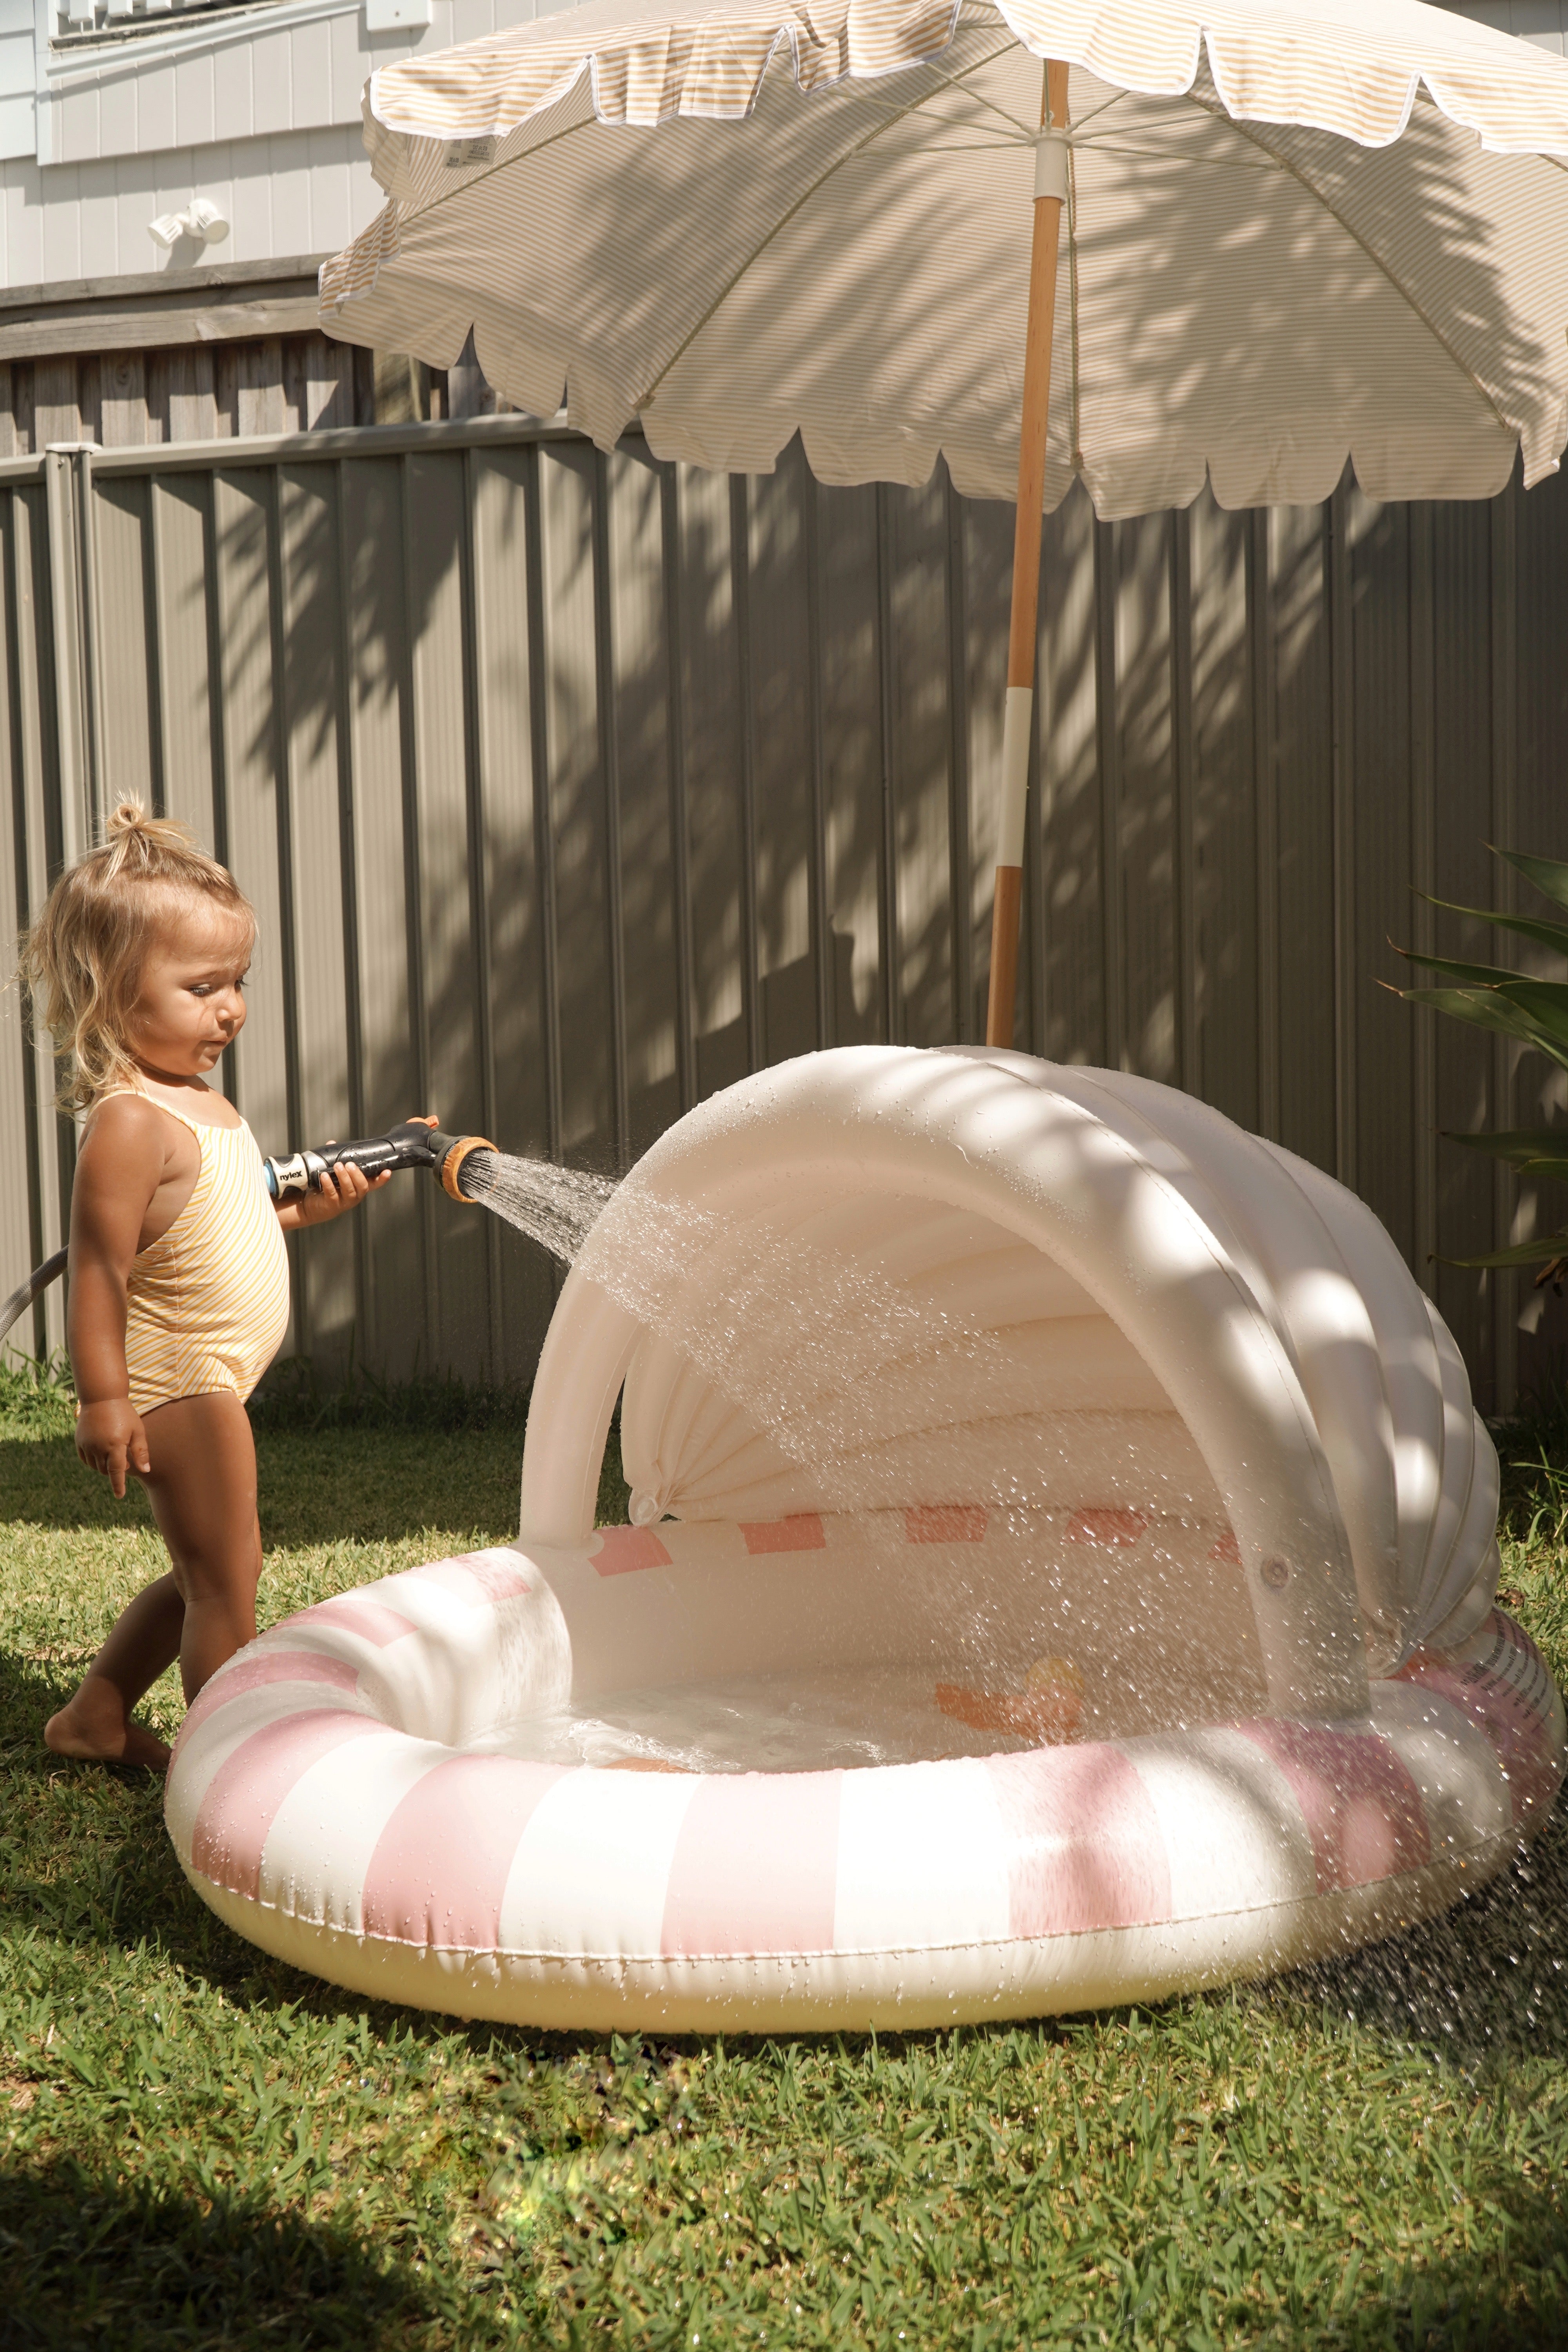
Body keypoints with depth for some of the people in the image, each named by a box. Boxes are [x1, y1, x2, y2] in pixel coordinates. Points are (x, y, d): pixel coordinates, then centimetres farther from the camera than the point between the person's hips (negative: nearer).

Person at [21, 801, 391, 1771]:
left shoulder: (202, 1103, 10)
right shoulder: (131, 1122, -21)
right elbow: (101, 1268, -23)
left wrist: (308, 1207, 8)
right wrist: (102, 1398, -24)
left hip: (210, 1377, 10)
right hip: (178, 1380, -10)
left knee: (204, 1574, 20)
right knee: (226, 1579, 0)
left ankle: (98, 1712, 33)